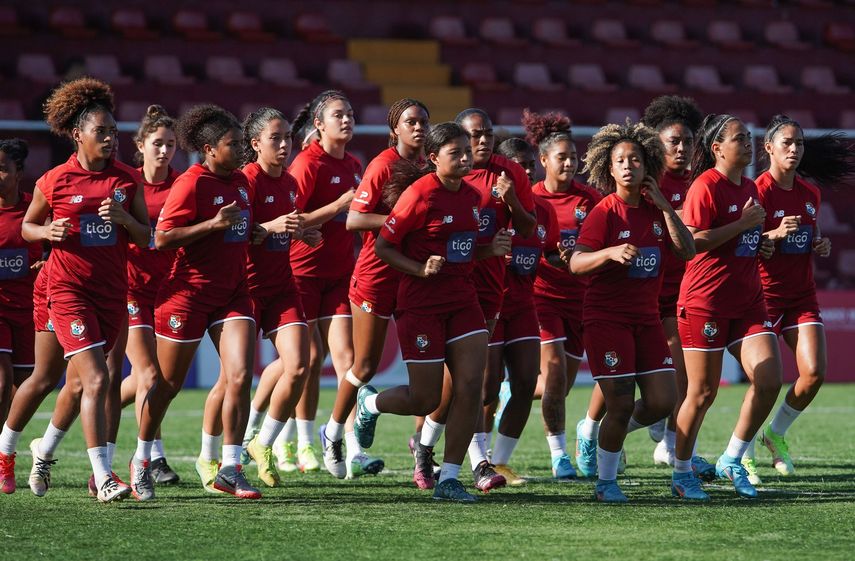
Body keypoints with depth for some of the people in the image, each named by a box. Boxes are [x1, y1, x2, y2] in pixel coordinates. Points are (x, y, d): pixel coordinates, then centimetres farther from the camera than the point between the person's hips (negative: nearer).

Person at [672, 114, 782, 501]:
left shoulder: (749, 187, 14)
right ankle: (681, 474, 13)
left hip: (747, 301, 7)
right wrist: (742, 224, -19)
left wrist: (760, 244, 8)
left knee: (769, 380, -5)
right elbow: (692, 242, -21)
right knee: (702, 392, -2)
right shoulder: (706, 187, -11)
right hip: (706, 302, -7)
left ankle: (732, 461, 11)